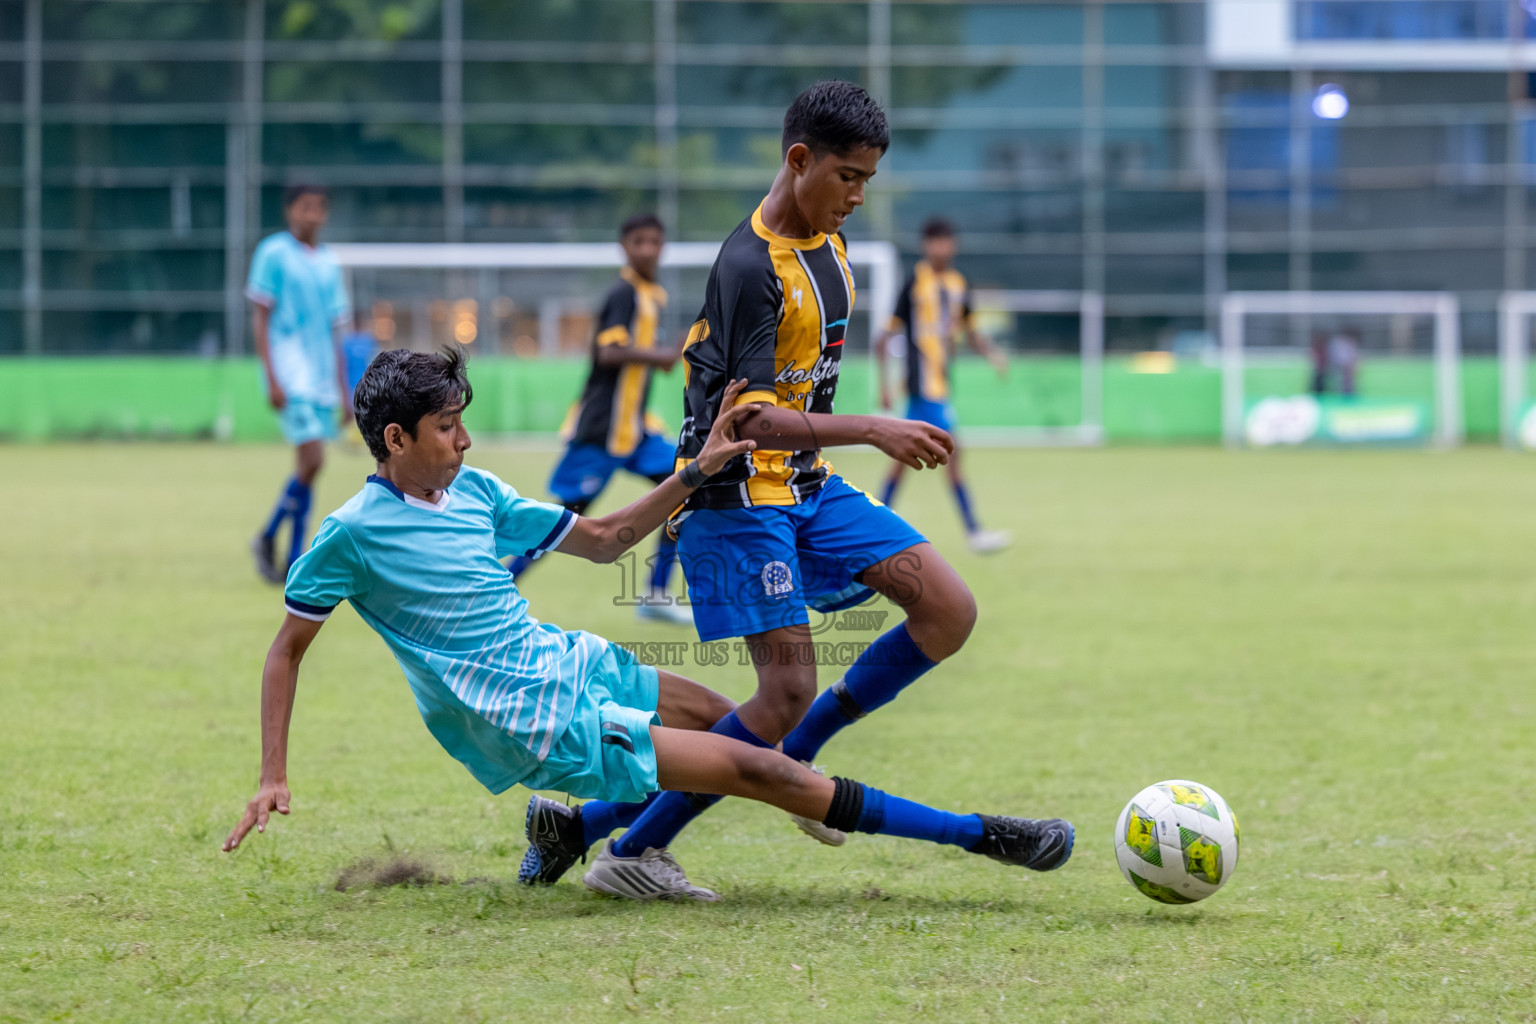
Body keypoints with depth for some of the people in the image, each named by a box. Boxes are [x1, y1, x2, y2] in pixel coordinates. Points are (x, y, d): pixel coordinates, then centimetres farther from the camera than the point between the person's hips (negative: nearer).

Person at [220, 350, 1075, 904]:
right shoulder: (354, 534, -13)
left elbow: (601, 541, 14)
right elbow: (288, 648, -4)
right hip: (539, 725, -8)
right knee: (758, 768, -11)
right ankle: (980, 835, -7)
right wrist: (274, 779, -9)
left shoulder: (472, 490, 6)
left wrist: (696, 475, 5)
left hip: (566, 663, 8)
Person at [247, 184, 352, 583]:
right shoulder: (273, 253, -3)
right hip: (290, 374, -6)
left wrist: (344, 392, 16)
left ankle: (293, 562, 8)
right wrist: (273, 380, -14)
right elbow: (260, 318, -6)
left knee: (309, 467, 4)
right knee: (312, 461, -15)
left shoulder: (329, 263, 14)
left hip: (322, 377, 6)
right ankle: (267, 539, 2)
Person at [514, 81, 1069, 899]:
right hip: (739, 494, -9)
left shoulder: (827, 242, 9)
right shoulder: (750, 265, -20)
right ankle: (587, 826, -6)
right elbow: (751, 417, -26)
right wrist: (873, 431, -33)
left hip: (808, 489, 9)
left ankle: (794, 759, 6)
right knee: (789, 691, -15)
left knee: (949, 612, -5)